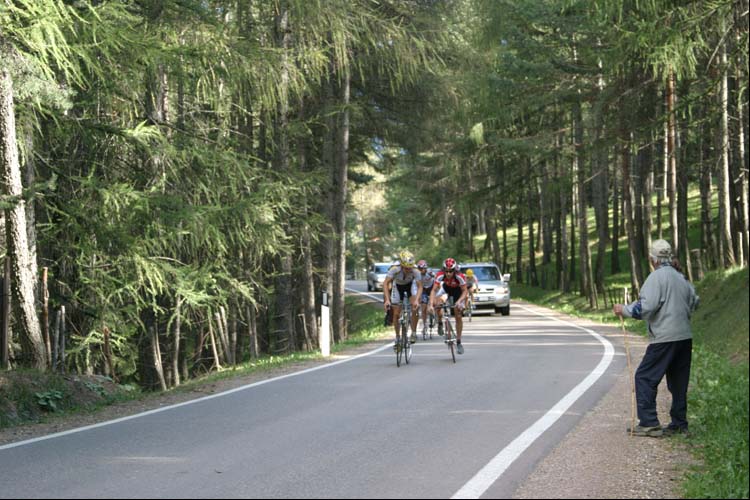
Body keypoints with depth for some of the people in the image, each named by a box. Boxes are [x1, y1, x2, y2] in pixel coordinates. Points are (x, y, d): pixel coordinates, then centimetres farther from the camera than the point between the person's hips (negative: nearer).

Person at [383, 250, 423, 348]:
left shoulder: (415, 272, -35)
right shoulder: (395, 270, -37)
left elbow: (419, 287, -33)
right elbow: (385, 284, -39)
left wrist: (416, 300, -49)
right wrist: (387, 299, -50)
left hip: (411, 285, 0)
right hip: (398, 286, 0)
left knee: (415, 307, -23)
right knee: (396, 313, -2)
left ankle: (413, 333, -7)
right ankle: (397, 338, 15)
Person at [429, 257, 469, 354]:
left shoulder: (460, 277, -36)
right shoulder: (440, 275, -34)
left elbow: (465, 291, -28)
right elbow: (434, 290, -34)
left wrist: (459, 301, -45)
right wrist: (431, 305, -45)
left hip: (458, 291, -1)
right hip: (446, 288, 1)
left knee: (458, 316, -8)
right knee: (437, 303, -28)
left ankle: (458, 342, 4)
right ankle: (440, 323, 0)